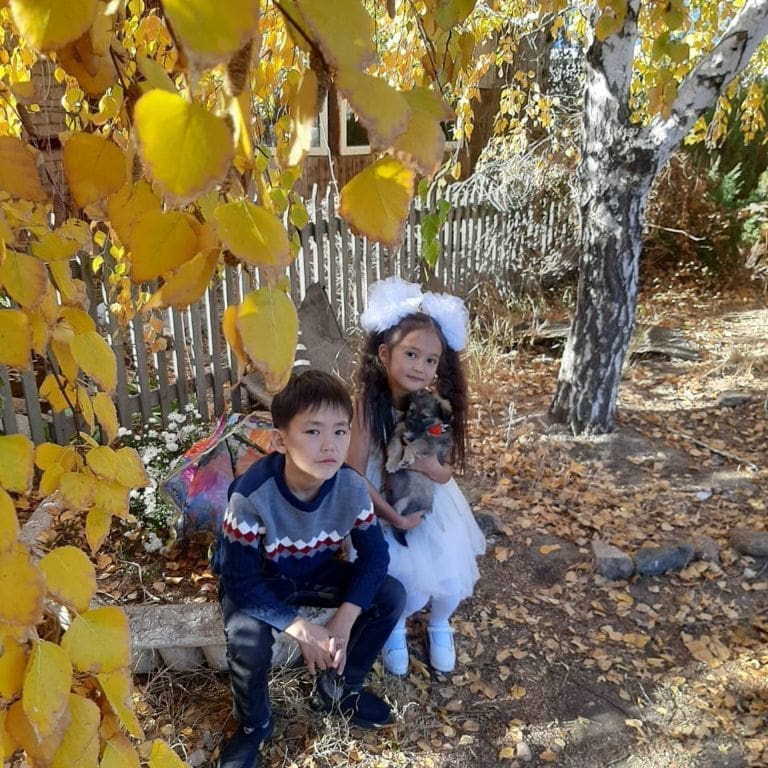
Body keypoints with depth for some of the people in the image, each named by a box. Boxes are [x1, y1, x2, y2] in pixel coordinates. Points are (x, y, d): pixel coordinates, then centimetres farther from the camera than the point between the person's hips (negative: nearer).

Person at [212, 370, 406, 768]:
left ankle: (337, 688, 12)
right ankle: (253, 725, 5)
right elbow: (240, 580, -28)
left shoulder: (352, 487, -23)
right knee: (248, 643, -31)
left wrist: (344, 619, -26)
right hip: (256, 583, -4)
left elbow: (374, 553, -13)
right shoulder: (251, 496, -35)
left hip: (315, 573, 4)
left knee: (391, 596, -11)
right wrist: (299, 628, -32)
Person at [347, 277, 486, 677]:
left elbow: (445, 475, -8)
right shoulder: (370, 402, -25)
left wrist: (429, 466, -31)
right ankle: (395, 628, 29)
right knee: (410, 586, -10)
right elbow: (355, 473, -20)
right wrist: (394, 517, -21)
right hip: (383, 504, -3)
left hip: (432, 504, 3)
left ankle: (439, 626, 37)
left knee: (452, 582, 0)